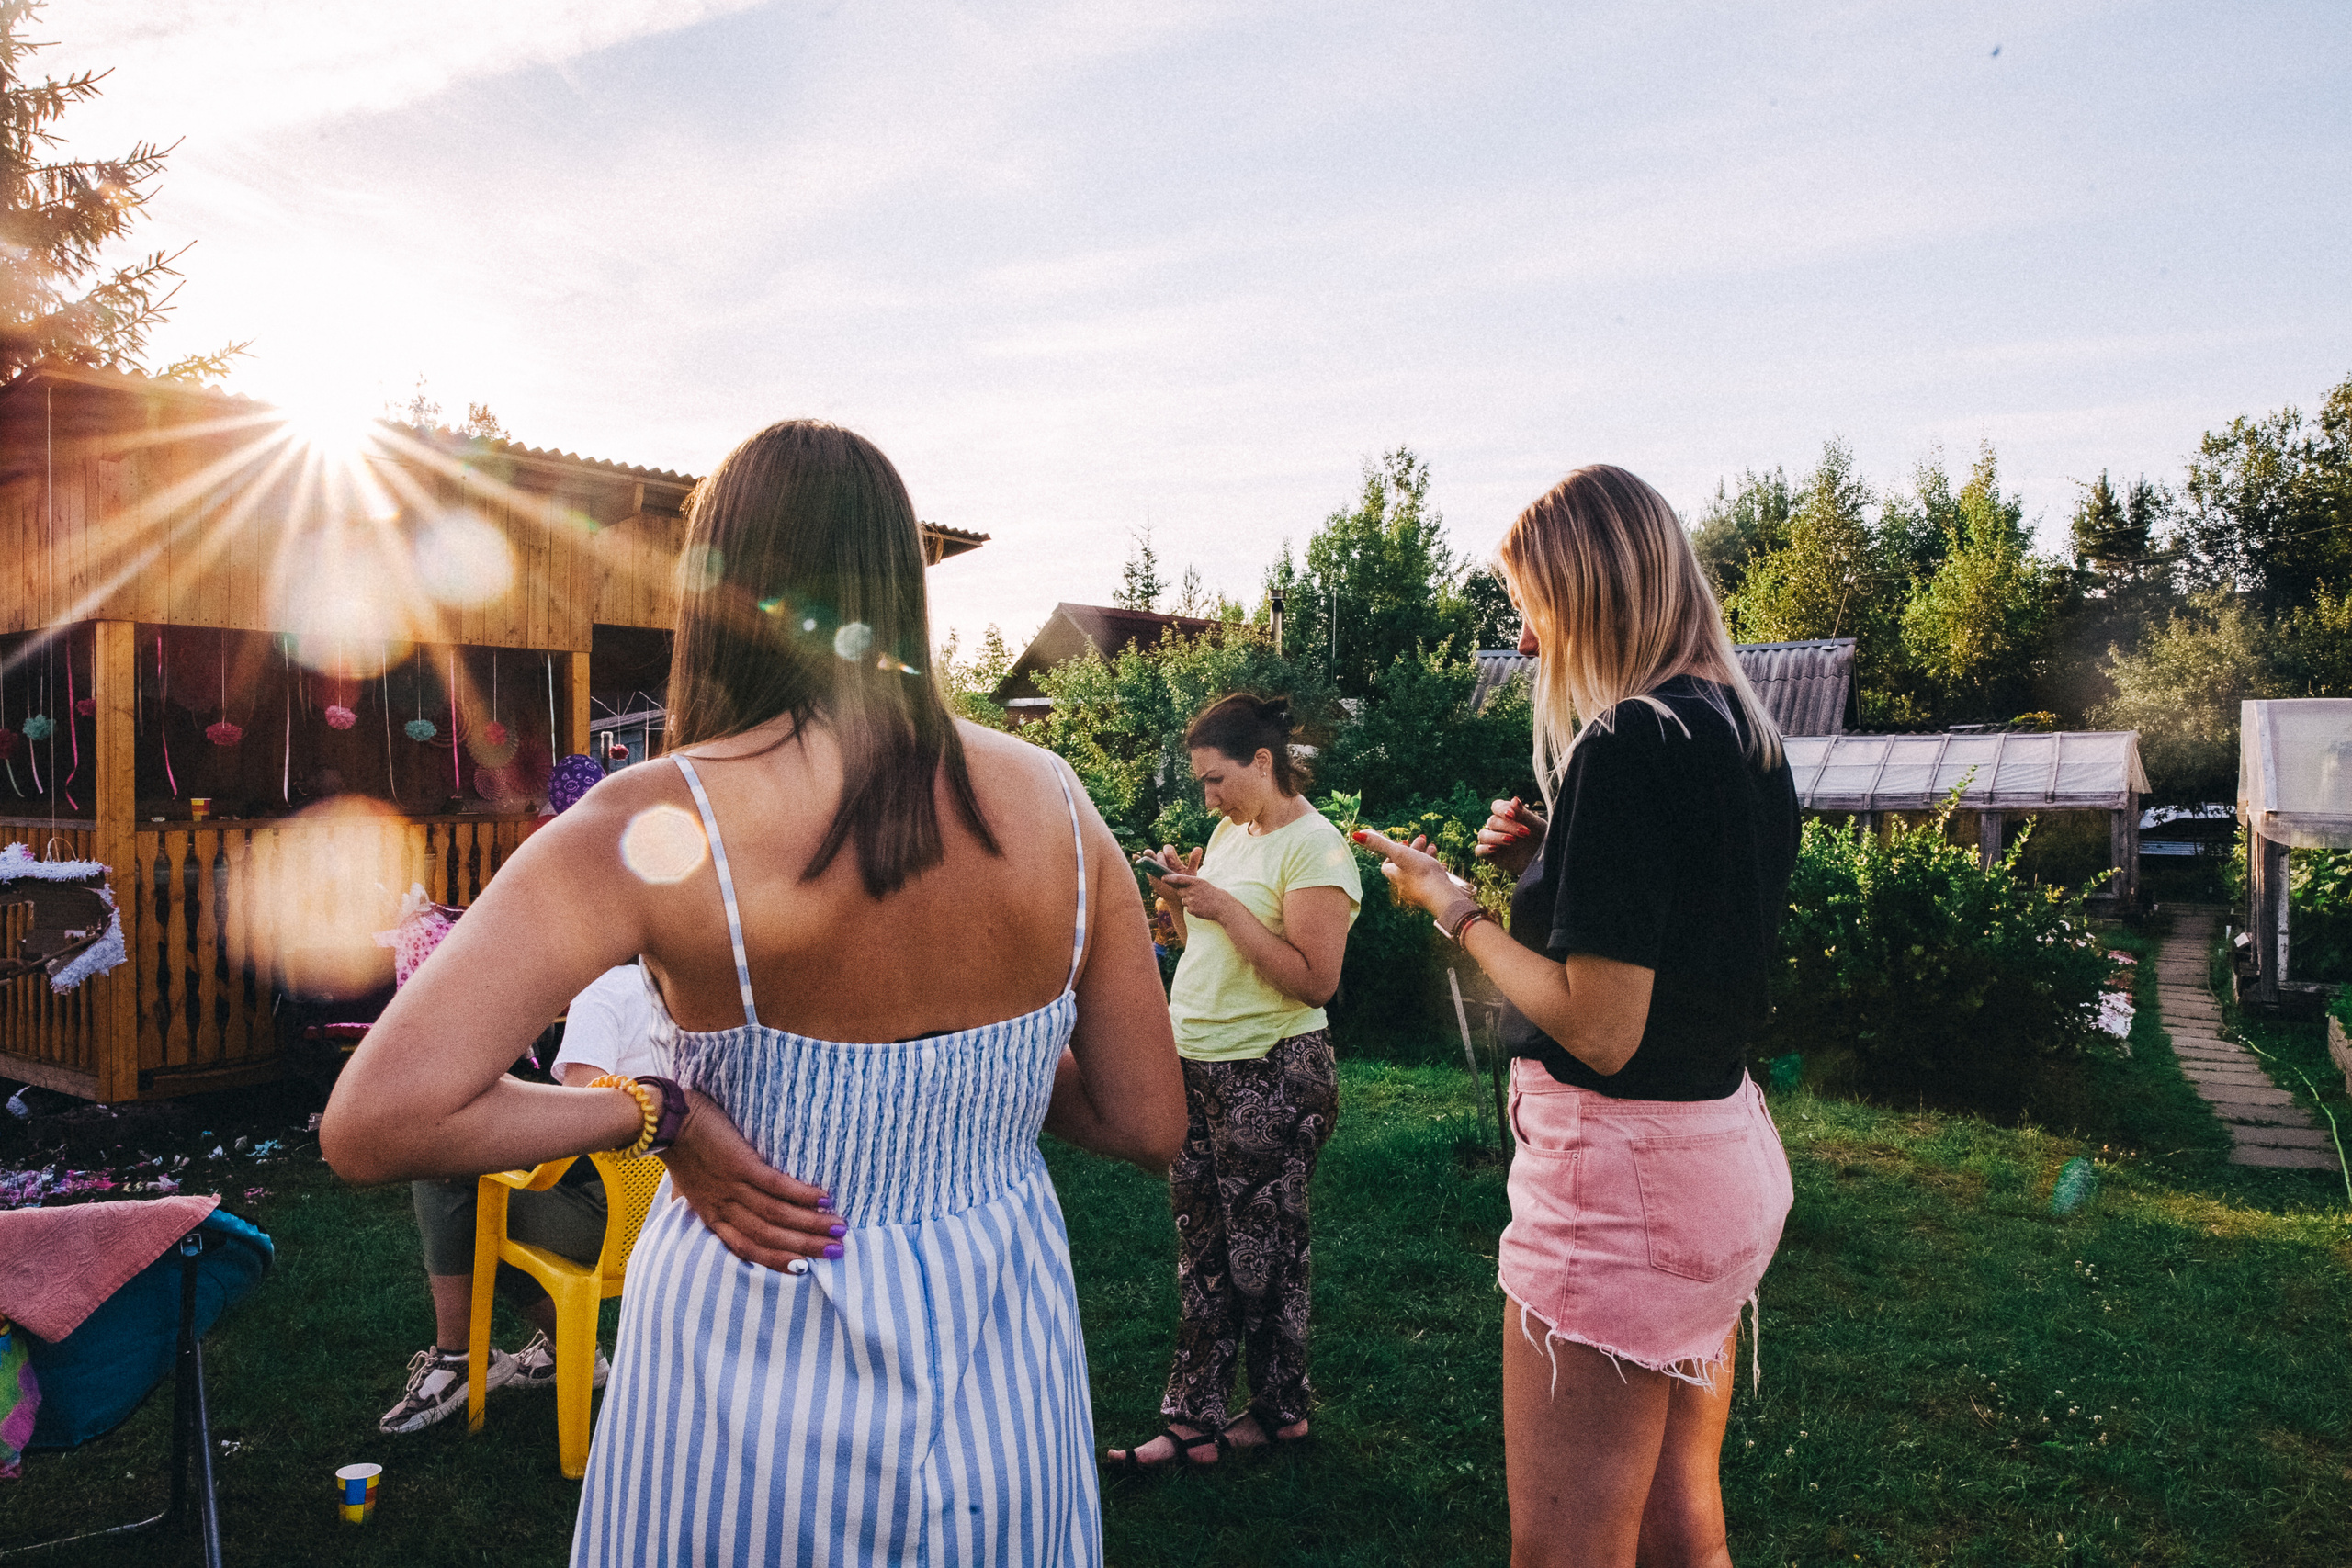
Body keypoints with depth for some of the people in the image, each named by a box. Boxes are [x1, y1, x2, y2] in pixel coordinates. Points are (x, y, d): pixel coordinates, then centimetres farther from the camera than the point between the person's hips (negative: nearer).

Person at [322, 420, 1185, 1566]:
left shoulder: (653, 826, -20)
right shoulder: (1053, 805, -11)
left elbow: (372, 1124, -26)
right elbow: (1149, 1127, -4)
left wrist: (654, 1115, -13)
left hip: (755, 1377, -2)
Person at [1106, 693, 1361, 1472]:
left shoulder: (1313, 847, -14)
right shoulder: (1229, 832, 11)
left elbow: (1315, 980, -22)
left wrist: (1225, 907, -22)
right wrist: (1180, 898, 0)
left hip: (1269, 1077, -8)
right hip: (1194, 1062, 8)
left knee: (1262, 1253, 6)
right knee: (1200, 1248, 11)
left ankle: (1281, 1411, 25)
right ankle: (1194, 1420, 20)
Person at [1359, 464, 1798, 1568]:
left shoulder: (1625, 744, -20)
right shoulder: (1746, 735, 8)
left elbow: (1600, 1029, -23)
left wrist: (1453, 907, -10)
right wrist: (1548, 870, 9)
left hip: (1618, 1166, -10)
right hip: (1725, 1153, 10)